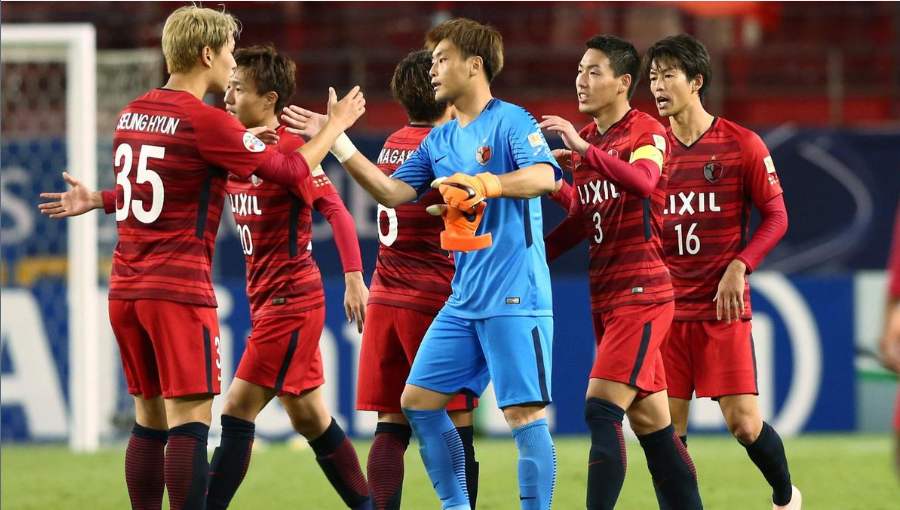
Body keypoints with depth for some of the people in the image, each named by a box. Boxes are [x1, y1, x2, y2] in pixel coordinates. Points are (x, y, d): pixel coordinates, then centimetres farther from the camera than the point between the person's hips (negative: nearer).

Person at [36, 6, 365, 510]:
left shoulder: (133, 113, 11)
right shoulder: (206, 122, -12)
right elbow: (291, 171, -4)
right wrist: (335, 125, 11)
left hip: (127, 289, 8)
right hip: (180, 289, -8)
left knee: (150, 420, 11)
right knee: (190, 422, -9)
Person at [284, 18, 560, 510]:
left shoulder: (510, 122, -9)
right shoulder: (439, 140, 15)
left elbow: (544, 176, -24)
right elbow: (392, 192, 14)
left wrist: (488, 183, -41)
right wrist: (337, 143, 8)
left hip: (514, 298, -9)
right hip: (464, 300, 9)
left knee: (524, 415, -10)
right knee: (418, 402, 7)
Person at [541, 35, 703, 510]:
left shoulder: (646, 132, -8)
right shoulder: (586, 139, 15)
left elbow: (644, 181, -30)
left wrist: (584, 148, -37)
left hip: (641, 292, -8)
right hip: (605, 294, 8)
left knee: (601, 410, -17)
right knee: (650, 422, 9)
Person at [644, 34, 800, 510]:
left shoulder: (742, 144, -2)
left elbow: (776, 217, 0)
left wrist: (739, 266, -14)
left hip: (722, 309, -3)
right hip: (666, 306, 3)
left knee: (744, 422, -6)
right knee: (666, 429, -2)